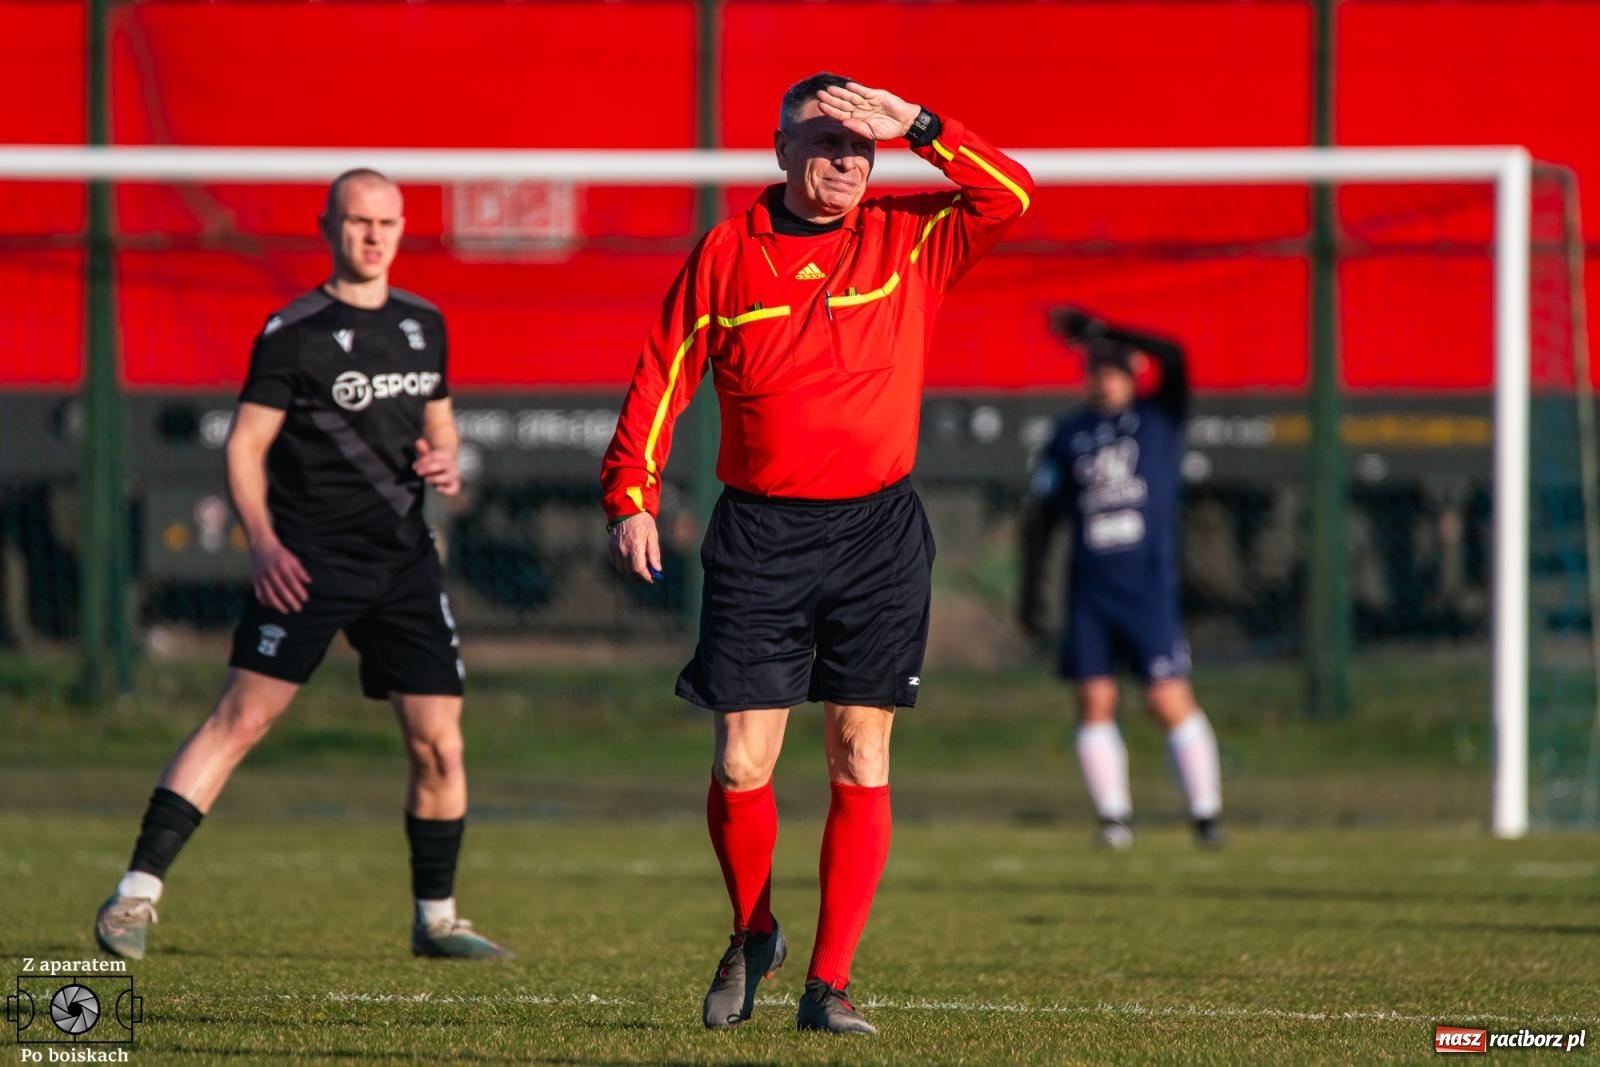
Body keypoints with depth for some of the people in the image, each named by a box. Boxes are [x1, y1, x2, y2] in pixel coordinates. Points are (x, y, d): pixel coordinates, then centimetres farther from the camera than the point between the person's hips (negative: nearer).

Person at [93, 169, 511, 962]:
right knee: (239, 719, -13)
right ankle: (135, 896, -11)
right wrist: (262, 542, -16)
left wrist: (445, 464, 3)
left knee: (438, 744, 2)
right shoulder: (292, 333, -5)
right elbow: (245, 445, -4)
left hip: (403, 561, 5)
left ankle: (437, 919, 17)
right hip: (308, 562, -5)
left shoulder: (424, 325, 12)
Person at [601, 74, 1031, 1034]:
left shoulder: (909, 242, 4)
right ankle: (753, 936, 23)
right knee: (740, 764, -3)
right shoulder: (725, 257, 2)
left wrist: (918, 126, -17)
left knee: (861, 762, 0)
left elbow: (1010, 196, -9)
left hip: (878, 532, 1)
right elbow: (663, 380, 4)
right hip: (760, 532, -1)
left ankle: (829, 983, 5)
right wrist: (634, 499, -7)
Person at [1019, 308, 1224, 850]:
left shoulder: (1160, 418, 5)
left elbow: (1172, 357, -13)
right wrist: (1032, 588, 8)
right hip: (1089, 591, 3)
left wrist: (1099, 330, -15)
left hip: (1149, 586, -3)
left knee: (1170, 700, -8)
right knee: (1095, 701, -4)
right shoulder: (1069, 434, 11)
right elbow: (1040, 515, 14)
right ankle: (1113, 816, 2)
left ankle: (1206, 811, 0)